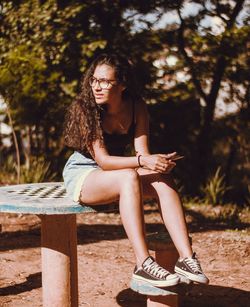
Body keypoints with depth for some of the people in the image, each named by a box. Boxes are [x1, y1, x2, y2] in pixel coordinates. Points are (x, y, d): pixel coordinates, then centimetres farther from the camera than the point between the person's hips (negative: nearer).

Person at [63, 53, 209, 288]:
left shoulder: (136, 107, -6)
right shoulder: (83, 108, -20)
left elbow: (143, 153, -12)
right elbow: (102, 159, -27)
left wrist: (158, 162, -36)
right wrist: (142, 161, -41)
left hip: (116, 172, 5)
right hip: (82, 175, -5)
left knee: (162, 179, -24)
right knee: (129, 178, -36)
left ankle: (186, 257, -32)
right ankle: (143, 265, -40)